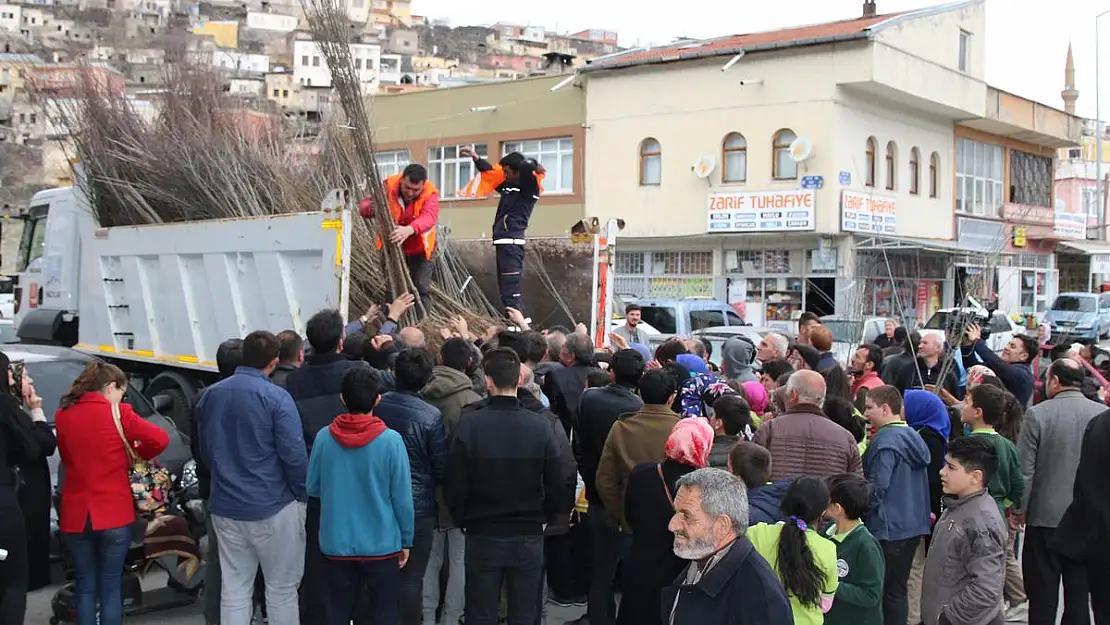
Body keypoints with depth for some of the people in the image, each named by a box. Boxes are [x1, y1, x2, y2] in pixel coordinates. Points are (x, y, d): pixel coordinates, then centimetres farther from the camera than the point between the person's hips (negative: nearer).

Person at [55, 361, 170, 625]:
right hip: (113, 514, -3)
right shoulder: (118, 412, -9)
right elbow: (160, 439, -12)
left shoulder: (63, 415, 3)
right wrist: (137, 454, 5)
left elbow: (67, 458, 12)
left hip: (75, 514, 3)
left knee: (85, 587, 13)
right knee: (110, 588, 7)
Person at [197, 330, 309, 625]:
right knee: (281, 589, 6)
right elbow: (294, 455, -16)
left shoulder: (210, 395, 6)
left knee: (233, 590, 10)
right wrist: (303, 495, -3)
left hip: (225, 507, 6)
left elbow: (205, 450, 17)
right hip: (273, 507, -5)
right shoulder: (276, 397, -14)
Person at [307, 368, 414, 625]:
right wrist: (406, 541, 3)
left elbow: (312, 488, 3)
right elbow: (402, 497, -10)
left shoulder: (324, 437, -8)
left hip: (336, 544, 2)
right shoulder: (391, 441, -14)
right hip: (381, 544, -2)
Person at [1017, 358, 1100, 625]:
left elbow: (1024, 469, -10)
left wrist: (1021, 508, 2)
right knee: (1079, 592, 11)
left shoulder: (1038, 414, -11)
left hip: (1045, 516, -3)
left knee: (1042, 594, 6)